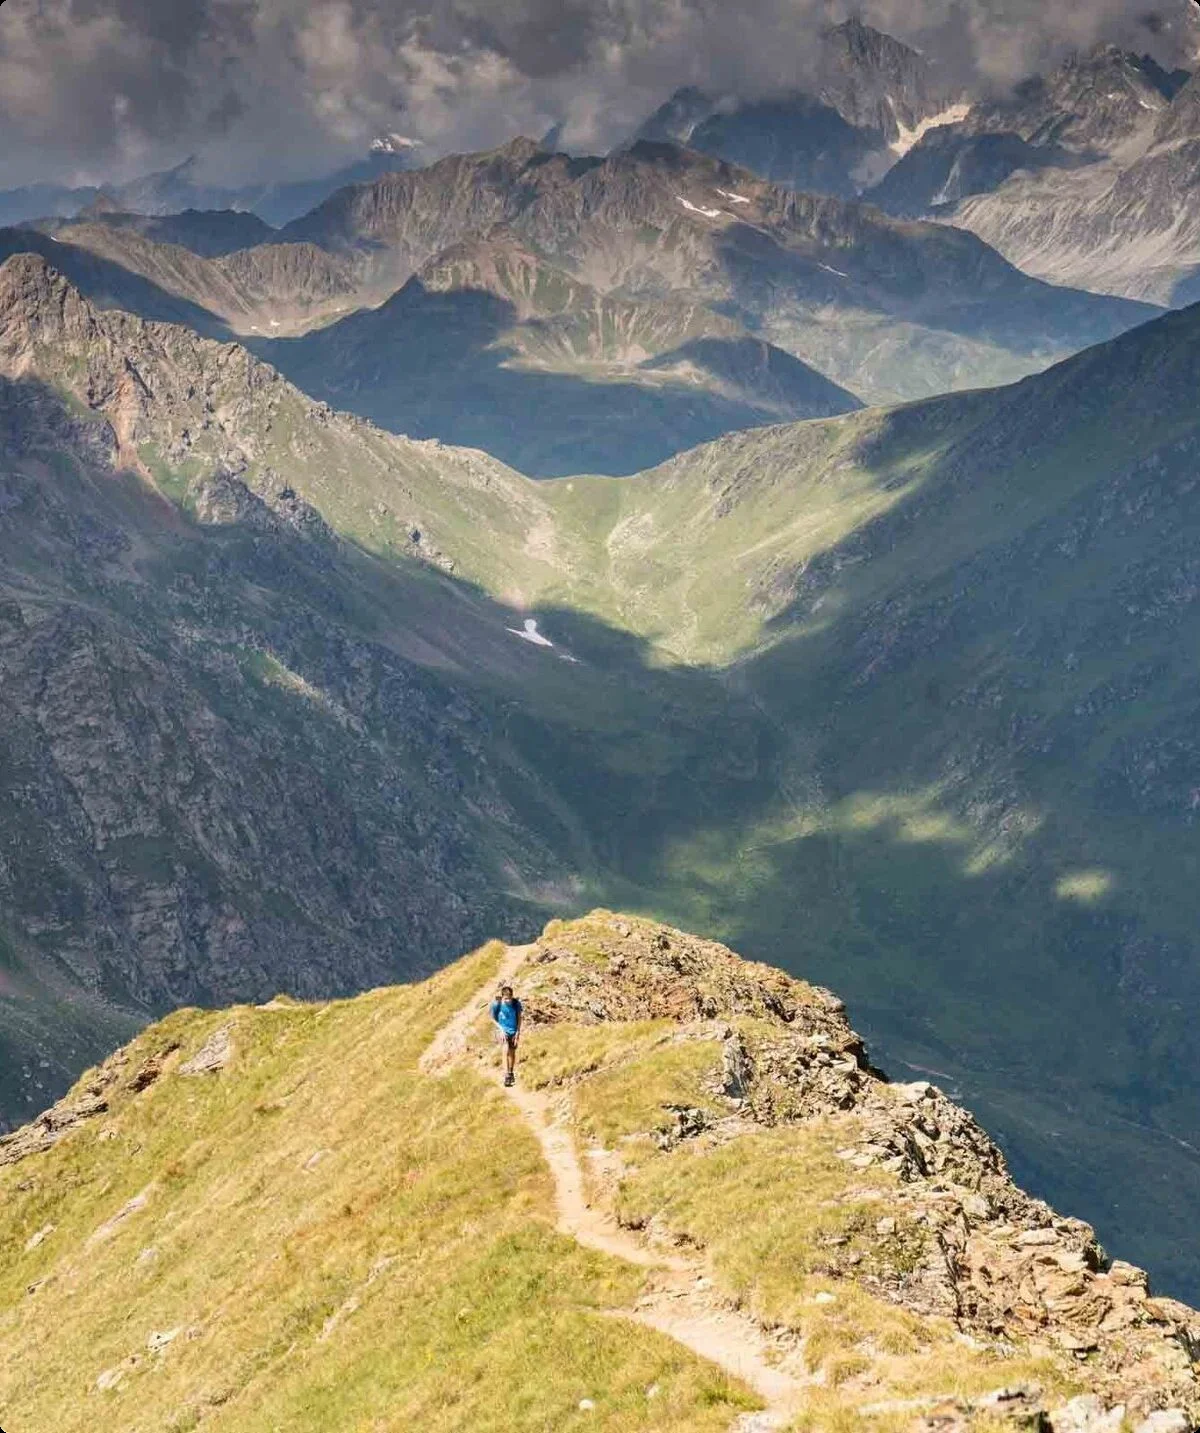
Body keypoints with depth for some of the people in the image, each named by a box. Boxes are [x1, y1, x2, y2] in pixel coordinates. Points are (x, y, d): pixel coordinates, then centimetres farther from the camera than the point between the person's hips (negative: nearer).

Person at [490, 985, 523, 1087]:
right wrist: (501, 1030, -15)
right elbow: (494, 1019, -5)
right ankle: (506, 1075, -22)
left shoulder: (516, 1003, -13)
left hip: (514, 1031, 2)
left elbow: (519, 1018, -2)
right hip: (503, 1030, -2)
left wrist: (518, 1032, -8)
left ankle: (511, 1073, 31)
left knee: (512, 1052, 13)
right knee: (506, 1050, -22)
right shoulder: (497, 1004, -17)